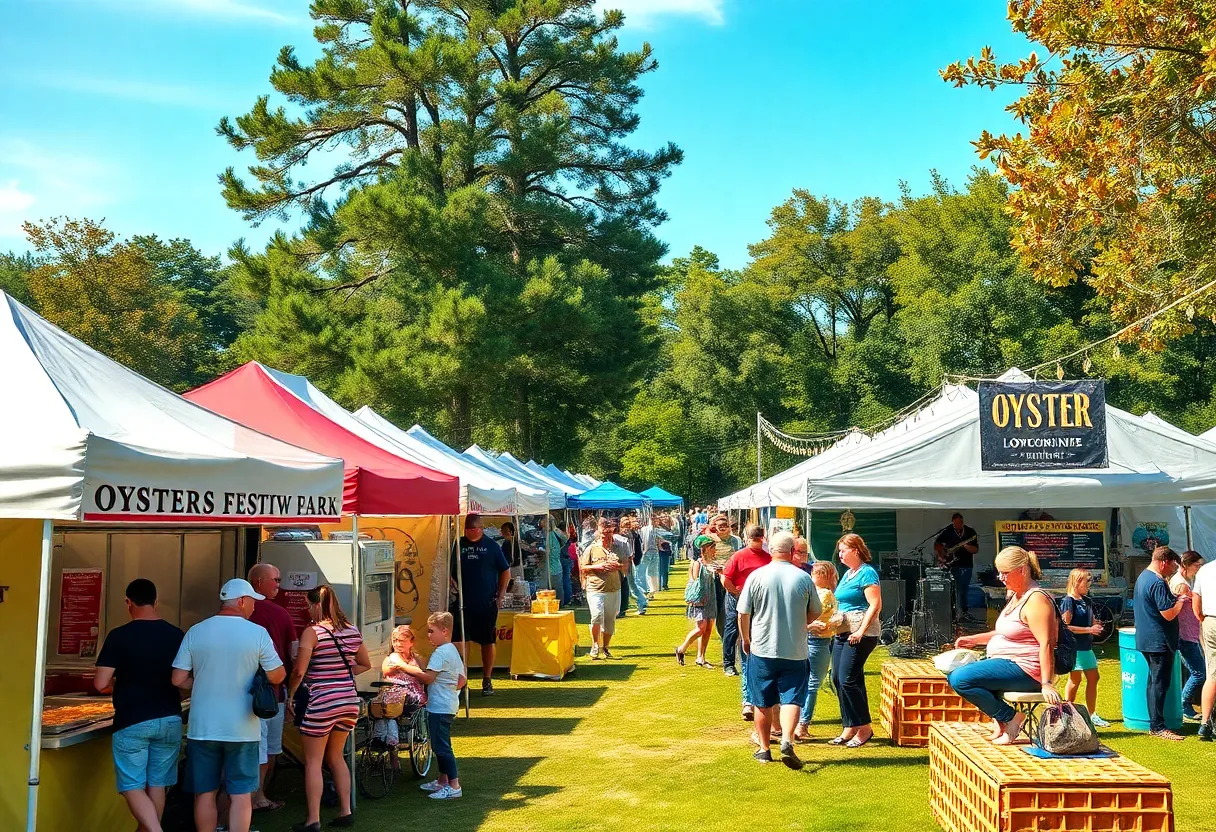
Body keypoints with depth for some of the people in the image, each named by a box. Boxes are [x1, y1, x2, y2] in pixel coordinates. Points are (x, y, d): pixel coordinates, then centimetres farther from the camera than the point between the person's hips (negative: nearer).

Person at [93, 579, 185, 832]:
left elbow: (100, 684, -11)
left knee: (132, 786, 2)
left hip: (131, 722, -4)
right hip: (170, 720, 4)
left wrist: (121, 685, 10)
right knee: (157, 785, 13)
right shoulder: (177, 635, 2)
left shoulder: (119, 636, -9)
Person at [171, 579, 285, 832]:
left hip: (203, 727, 2)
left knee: (205, 794, 12)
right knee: (241, 795, 4)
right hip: (242, 729, -2)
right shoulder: (257, 633, -8)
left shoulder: (195, 631, -1)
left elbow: (178, 679, -1)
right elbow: (276, 676, -3)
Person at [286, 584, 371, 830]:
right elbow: (365, 665, 17)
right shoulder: (352, 630, 7)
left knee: (313, 761, 5)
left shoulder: (312, 632, -12)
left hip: (321, 702, -6)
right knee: (336, 757, 20)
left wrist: (290, 695, -2)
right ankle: (345, 812, 22)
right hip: (348, 700, 6)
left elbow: (299, 671, -16)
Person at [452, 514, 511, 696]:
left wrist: (500, 596, 1)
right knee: (459, 641, -4)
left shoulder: (491, 546, 2)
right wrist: (453, 588, -5)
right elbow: (448, 571, 11)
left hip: (487, 604, 0)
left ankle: (487, 681, 17)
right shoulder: (458, 545, 4)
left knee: (488, 642, 6)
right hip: (463, 603, 1)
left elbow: (505, 571, 7)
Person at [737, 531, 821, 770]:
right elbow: (815, 614, 8)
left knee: (763, 703, 12)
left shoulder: (757, 576, -7)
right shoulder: (804, 578, -4)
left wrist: (746, 640, 14)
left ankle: (764, 749, 20)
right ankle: (787, 741, -18)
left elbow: (743, 614, -3)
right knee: (792, 699, 2)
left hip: (762, 650, 0)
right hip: (795, 651, 0)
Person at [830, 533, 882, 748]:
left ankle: (864, 728, 0)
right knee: (838, 679, 7)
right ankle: (849, 728, 15)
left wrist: (861, 631, -21)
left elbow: (875, 605, -16)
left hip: (860, 635, -9)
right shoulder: (847, 574, 18)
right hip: (842, 633, 9)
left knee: (848, 679, -11)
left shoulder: (867, 573, -9)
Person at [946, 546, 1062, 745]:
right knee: (954, 675, 18)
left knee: (960, 679, -22)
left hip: (1024, 669, -11)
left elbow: (1046, 643, -24)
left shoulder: (1036, 599, -17)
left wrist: (1046, 684, -29)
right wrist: (974, 640, 18)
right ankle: (1000, 719, 7)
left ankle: (1010, 718, -11)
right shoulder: (1015, 596, 15)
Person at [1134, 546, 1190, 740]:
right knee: (1160, 682, -6)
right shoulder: (1157, 583, -20)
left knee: (1155, 680, 15)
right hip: (1159, 642, -10)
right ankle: (1157, 727, -4)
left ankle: (1154, 723, 20)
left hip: (1147, 640, 10)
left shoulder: (1143, 577, 13)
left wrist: (1177, 598, 13)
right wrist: (1181, 598, -6)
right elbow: (1169, 614, -21)